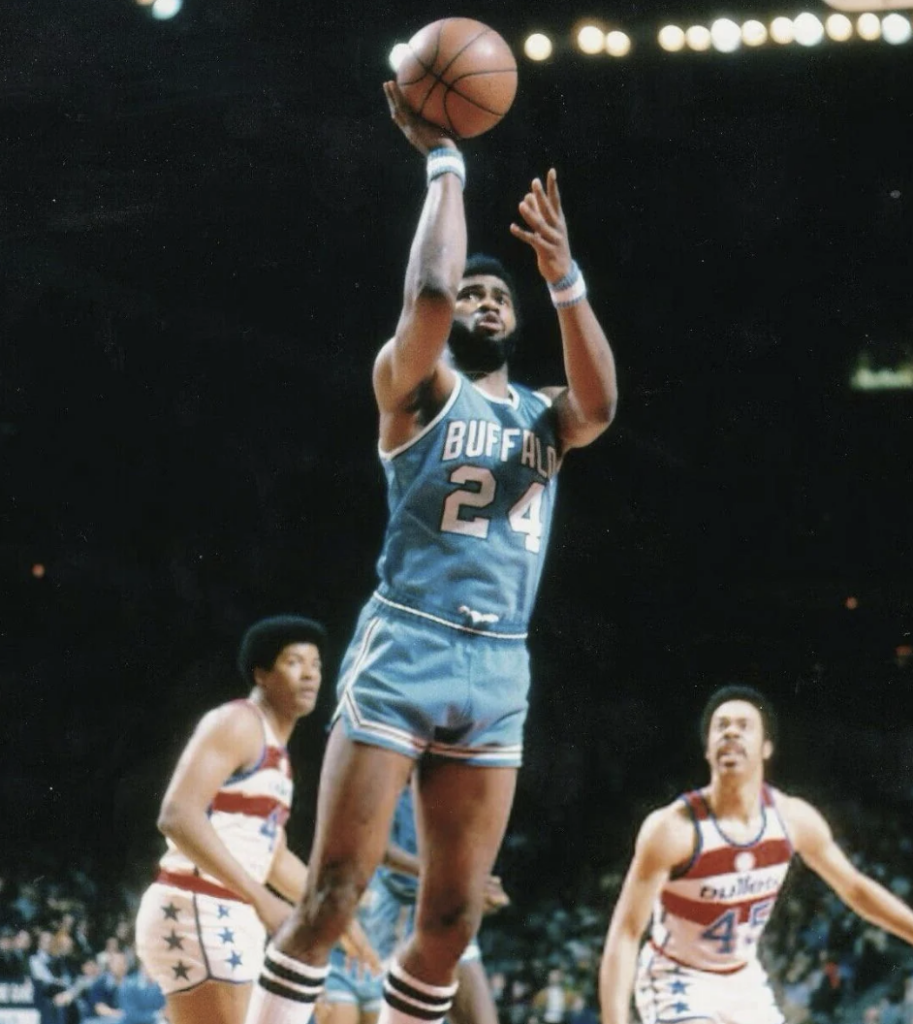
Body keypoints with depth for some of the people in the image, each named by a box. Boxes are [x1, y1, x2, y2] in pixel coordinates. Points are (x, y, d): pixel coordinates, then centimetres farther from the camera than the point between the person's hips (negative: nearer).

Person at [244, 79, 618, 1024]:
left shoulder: (542, 414, 18)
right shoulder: (415, 387, 5)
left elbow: (600, 403, -7)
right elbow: (429, 291, -16)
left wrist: (565, 278, -17)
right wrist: (442, 164, -8)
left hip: (500, 670, 5)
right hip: (404, 649, -5)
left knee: (453, 921, 4)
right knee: (332, 895, -10)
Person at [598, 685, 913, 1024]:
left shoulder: (794, 818, -10)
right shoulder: (673, 828, -25)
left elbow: (855, 888, 6)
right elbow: (625, 934, -25)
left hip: (743, 980, 6)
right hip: (677, 981, -6)